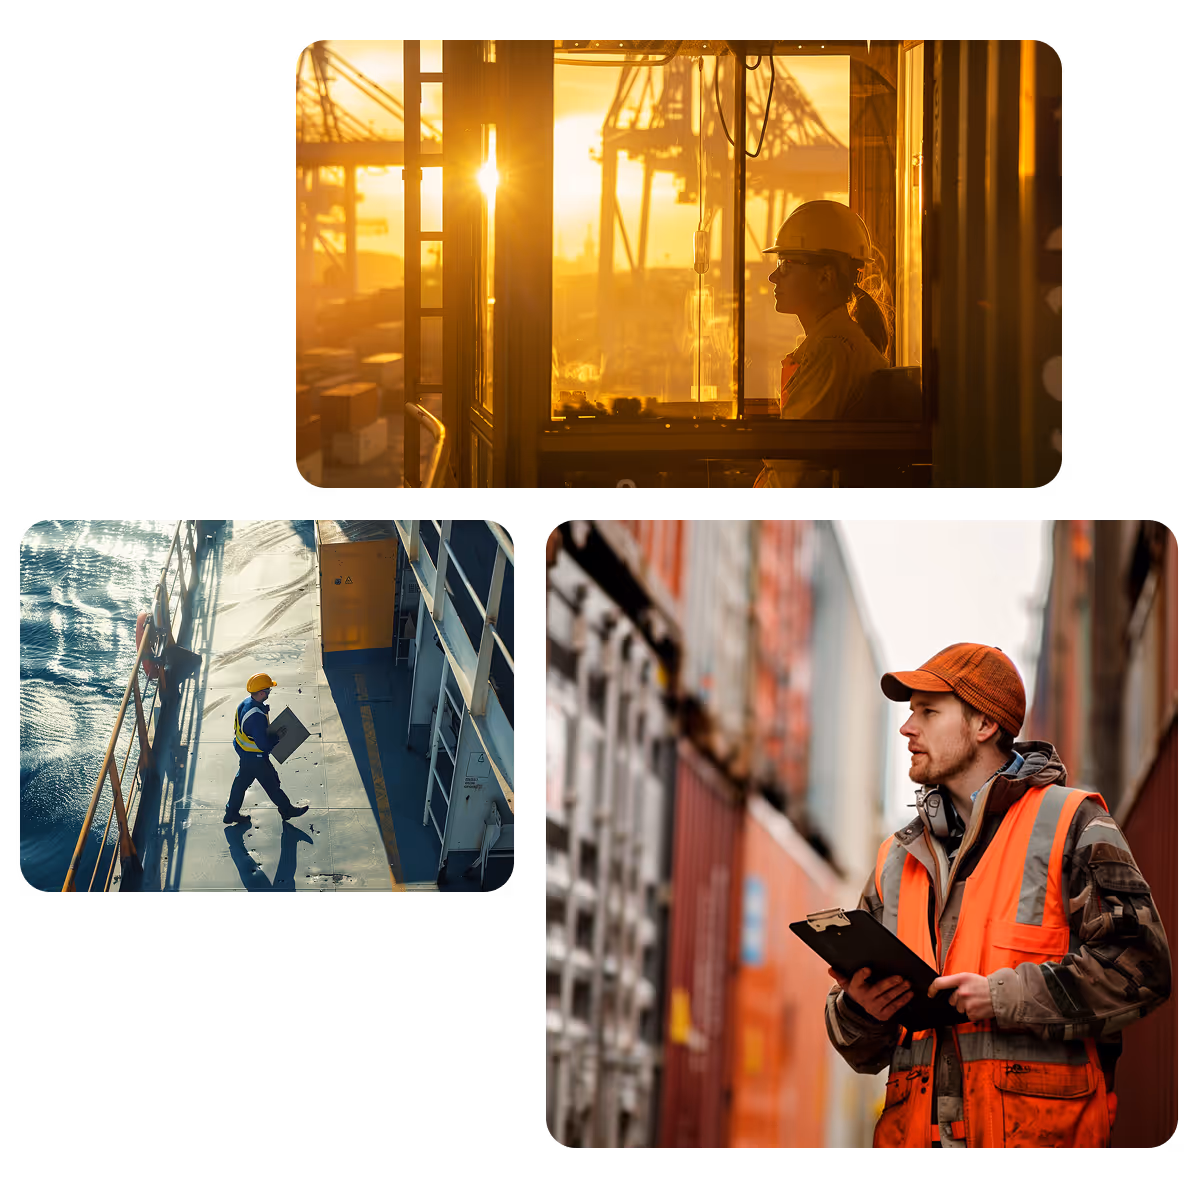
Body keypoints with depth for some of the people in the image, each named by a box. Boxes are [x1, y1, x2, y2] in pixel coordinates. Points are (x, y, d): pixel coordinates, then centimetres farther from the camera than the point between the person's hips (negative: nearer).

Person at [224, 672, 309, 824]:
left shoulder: (246, 703, -7)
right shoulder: (256, 716, -37)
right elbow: (263, 745, -32)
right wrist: (277, 736, -17)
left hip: (243, 753, 9)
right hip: (256, 757, -9)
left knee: (242, 781, 24)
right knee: (271, 783, 13)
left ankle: (232, 813, 38)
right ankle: (287, 810, 33)